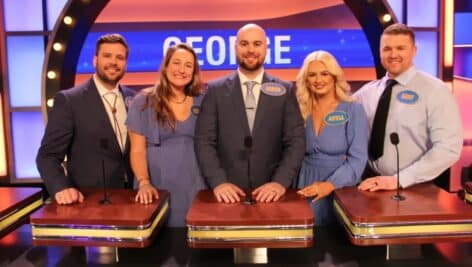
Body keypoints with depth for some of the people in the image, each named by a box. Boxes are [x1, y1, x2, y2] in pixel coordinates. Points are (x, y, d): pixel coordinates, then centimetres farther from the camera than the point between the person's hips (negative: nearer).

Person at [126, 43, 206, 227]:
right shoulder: (143, 102, 0)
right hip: (158, 186, -2)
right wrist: (144, 182, -16)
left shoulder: (202, 102, 6)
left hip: (194, 185, 2)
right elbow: (137, 150, -3)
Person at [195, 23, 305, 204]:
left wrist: (281, 182, -15)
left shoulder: (285, 90, 3)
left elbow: (296, 141, -2)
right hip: (228, 193, 0)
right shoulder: (216, 90, 2)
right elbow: (204, 140, -3)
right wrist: (218, 182, -15)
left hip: (270, 191, 1)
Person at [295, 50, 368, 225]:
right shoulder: (301, 111, 4)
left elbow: (358, 159, -12)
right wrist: (293, 187, -6)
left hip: (342, 188, -2)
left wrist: (329, 185, -23)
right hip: (307, 189, 3)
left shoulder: (353, 110, -6)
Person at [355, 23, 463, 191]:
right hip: (373, 185, 4)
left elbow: (448, 149, -17)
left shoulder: (435, 90, -9)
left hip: (415, 188, -4)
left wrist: (399, 179, -21)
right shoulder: (368, 91, 4)